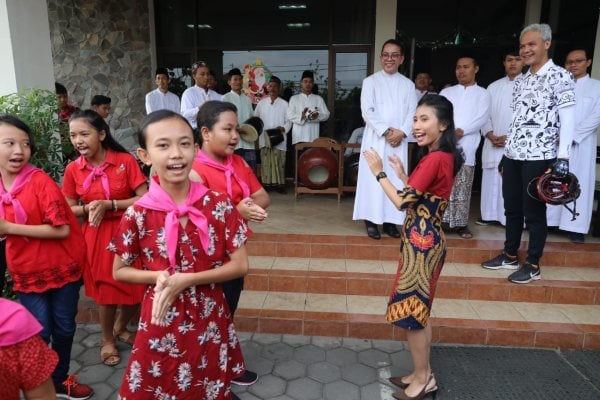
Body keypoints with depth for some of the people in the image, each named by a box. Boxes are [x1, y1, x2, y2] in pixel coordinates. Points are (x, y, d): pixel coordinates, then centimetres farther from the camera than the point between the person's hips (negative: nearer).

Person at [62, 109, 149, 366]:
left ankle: (120, 328, 39)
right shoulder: (73, 169, -3)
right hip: (96, 237, 1)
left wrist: (108, 205, -20)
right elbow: (68, 209, 6)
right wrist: (87, 209, -15)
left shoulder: (125, 160, -11)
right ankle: (107, 339, 35)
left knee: (136, 290, 8)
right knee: (105, 291, 10)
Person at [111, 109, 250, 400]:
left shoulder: (219, 205, -11)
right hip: (161, 323, 0)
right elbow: (119, 271, 2)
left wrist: (185, 280, -17)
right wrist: (158, 277, -16)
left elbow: (240, 266, -8)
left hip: (211, 321, 1)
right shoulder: (138, 214, -10)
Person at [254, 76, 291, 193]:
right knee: (265, 162, 1)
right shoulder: (261, 103, 10)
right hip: (264, 138, 1)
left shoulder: (284, 104, 5)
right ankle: (266, 184, 6)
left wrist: (283, 128, -14)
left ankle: (279, 184, 6)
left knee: (279, 162, -1)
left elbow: (289, 121, 4)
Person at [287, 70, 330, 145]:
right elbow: (290, 115, 2)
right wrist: (301, 116, -19)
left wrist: (317, 115, -15)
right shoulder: (294, 98, 12)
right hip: (299, 136, -1)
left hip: (313, 136, 1)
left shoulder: (318, 98, 15)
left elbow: (326, 114, 8)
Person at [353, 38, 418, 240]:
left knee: (396, 180, 3)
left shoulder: (408, 84, 12)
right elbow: (367, 111, -6)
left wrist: (401, 132, -11)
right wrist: (386, 131, -14)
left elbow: (412, 112, 6)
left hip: (399, 141, 3)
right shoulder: (370, 81, 3)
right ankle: (371, 221, 3)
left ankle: (390, 221, 11)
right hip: (376, 139, -3)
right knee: (373, 179, -4)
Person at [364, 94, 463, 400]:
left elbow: (402, 201, -22)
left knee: (411, 311, 3)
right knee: (418, 310, 18)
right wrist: (401, 173, 12)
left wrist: (379, 172, -12)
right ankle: (422, 373, 32)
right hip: (425, 239, 10)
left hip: (422, 242, -10)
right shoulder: (441, 156, 12)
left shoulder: (435, 159, -20)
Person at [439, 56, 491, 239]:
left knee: (462, 188, 0)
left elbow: (482, 118, -2)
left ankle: (461, 223, 7)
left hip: (465, 147, -1)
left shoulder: (482, 94, 12)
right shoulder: (446, 92, 17)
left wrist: (461, 131, -16)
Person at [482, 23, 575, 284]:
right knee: (512, 208, 13)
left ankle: (533, 265, 12)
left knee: (534, 212, 1)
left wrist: (562, 157, -18)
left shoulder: (560, 77, -5)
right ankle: (510, 255, 26)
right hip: (513, 156, 7)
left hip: (539, 157, -6)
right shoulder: (520, 81, 14)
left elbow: (568, 120, -10)